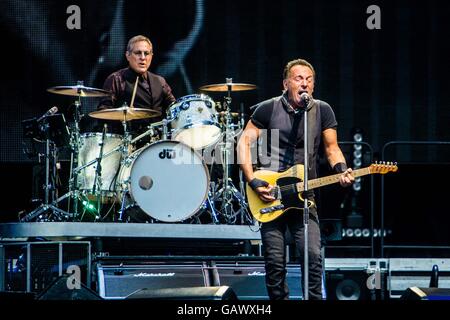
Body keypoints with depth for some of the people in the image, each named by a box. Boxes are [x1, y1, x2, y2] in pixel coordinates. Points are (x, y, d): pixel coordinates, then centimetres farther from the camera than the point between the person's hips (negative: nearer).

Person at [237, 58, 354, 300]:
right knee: (275, 262, 1)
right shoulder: (268, 109, -3)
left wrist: (342, 170, -13)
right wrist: (253, 182, -10)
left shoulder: (322, 111, 3)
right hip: (270, 196, -1)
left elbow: (331, 147, 8)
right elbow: (244, 142, -1)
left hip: (304, 196, 1)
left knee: (313, 257, -12)